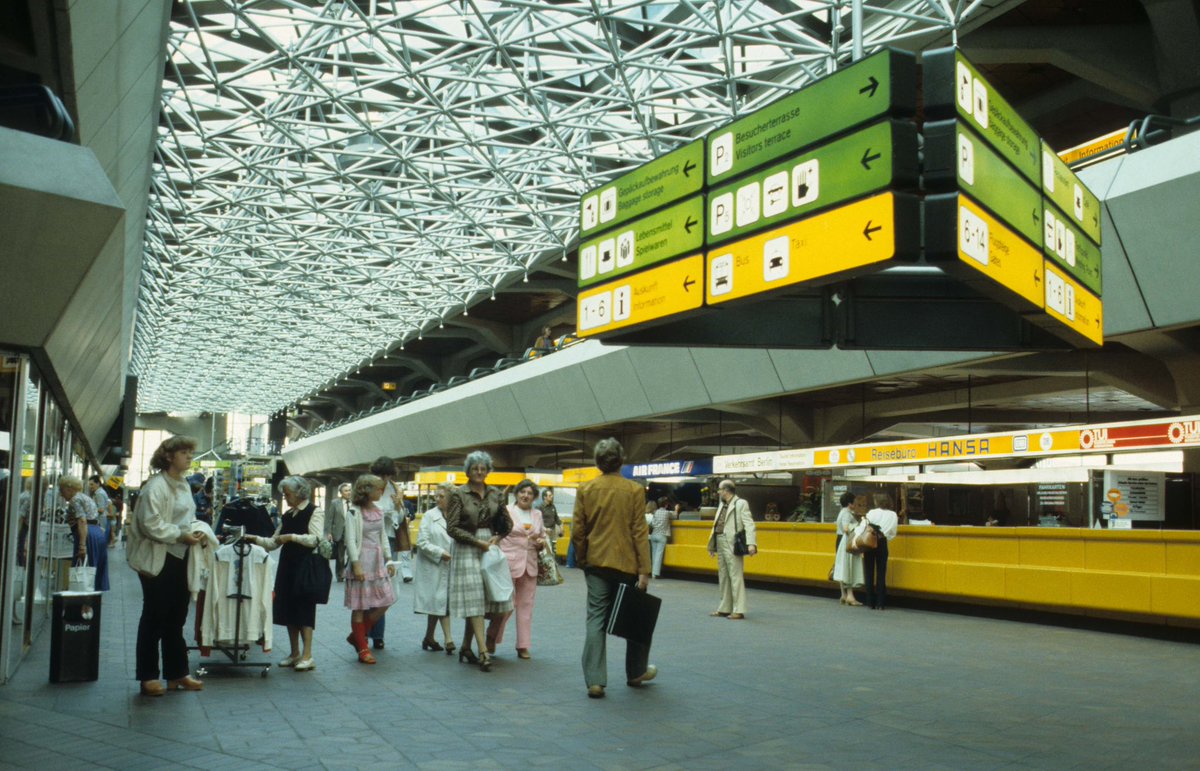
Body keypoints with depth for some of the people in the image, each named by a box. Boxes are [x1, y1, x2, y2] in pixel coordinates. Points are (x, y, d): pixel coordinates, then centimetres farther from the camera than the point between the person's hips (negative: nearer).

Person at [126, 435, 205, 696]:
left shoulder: (184, 485, 14)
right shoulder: (155, 485, -13)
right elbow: (151, 524, -21)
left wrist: (195, 533, 7)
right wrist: (181, 535, -21)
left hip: (180, 558, 8)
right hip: (158, 560, -8)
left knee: (176, 618, 13)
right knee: (154, 618, 2)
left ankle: (177, 674, 22)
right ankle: (148, 676, 13)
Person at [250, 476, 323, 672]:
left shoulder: (314, 513, -5)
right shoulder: (287, 516, 15)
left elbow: (316, 539, -17)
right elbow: (273, 543, 17)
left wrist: (292, 537, -18)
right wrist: (256, 539, 3)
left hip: (305, 566, -7)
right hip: (287, 565, 7)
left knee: (304, 609, -7)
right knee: (287, 609, 8)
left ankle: (307, 656, -3)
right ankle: (295, 653, 19)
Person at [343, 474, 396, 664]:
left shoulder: (378, 511, 11)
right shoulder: (353, 512, -9)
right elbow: (351, 540, -13)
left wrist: (389, 560, 14)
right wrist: (356, 565, -19)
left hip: (378, 561, 7)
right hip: (362, 561, -7)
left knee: (384, 602, 4)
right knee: (359, 606, 1)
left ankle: (357, 636, 20)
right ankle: (362, 648, 10)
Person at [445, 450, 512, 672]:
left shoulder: (494, 493, 8)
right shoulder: (458, 494, -4)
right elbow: (452, 527, -8)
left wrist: (497, 538, -2)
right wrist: (478, 542, -12)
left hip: (489, 549, 5)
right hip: (467, 551, -4)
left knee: (486, 600, 5)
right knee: (474, 600, -8)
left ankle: (466, 647, 20)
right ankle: (484, 653, -11)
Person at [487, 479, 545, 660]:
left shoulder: (537, 515, 14)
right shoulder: (506, 511, -1)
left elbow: (543, 536, 23)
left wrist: (541, 543, -1)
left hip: (529, 565, 5)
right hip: (509, 563, -5)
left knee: (526, 604, 7)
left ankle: (523, 645, 15)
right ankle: (492, 636, 19)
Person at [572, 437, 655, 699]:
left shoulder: (586, 489, -2)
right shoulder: (634, 490, -7)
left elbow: (577, 532, 0)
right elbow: (639, 532, -9)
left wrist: (583, 560, 15)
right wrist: (644, 570, -6)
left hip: (596, 563, 2)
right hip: (626, 564, -1)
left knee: (596, 620, 4)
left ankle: (595, 680, -2)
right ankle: (636, 673, 30)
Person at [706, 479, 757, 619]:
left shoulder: (741, 504, -6)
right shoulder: (722, 505, 17)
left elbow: (749, 525, -13)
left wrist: (751, 543, -23)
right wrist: (712, 545, 18)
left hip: (732, 545, -8)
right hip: (720, 544, 8)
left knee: (735, 577, -6)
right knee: (723, 577, 13)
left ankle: (738, 610, -2)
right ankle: (725, 608, 21)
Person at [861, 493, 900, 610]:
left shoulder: (872, 513, -5)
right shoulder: (893, 515, 0)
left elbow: (862, 528, -13)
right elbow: (892, 534, 1)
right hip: (882, 544, 1)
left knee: (869, 573, 7)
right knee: (881, 573, 7)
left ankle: (871, 602, 10)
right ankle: (880, 603, 6)